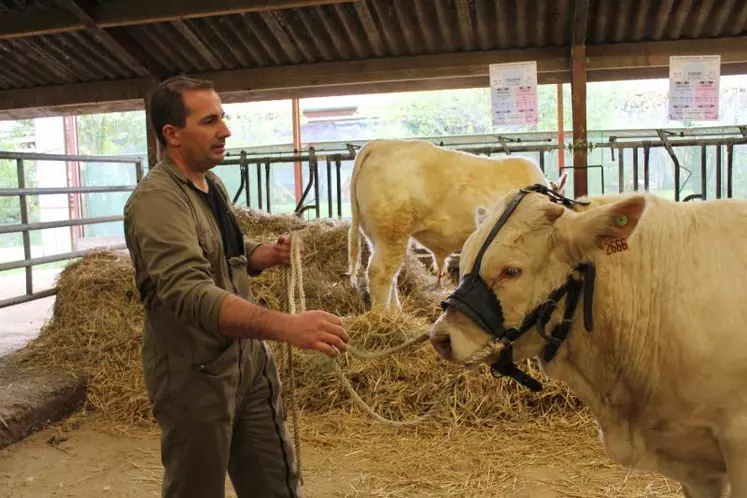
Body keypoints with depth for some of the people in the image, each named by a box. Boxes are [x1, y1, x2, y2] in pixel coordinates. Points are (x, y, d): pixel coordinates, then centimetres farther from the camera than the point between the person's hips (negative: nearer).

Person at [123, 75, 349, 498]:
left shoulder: (214, 185, 6)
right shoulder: (156, 200, -22)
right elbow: (191, 294, -37)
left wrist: (270, 255, -1)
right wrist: (287, 325, -49)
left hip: (250, 359, 8)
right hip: (196, 374, -8)